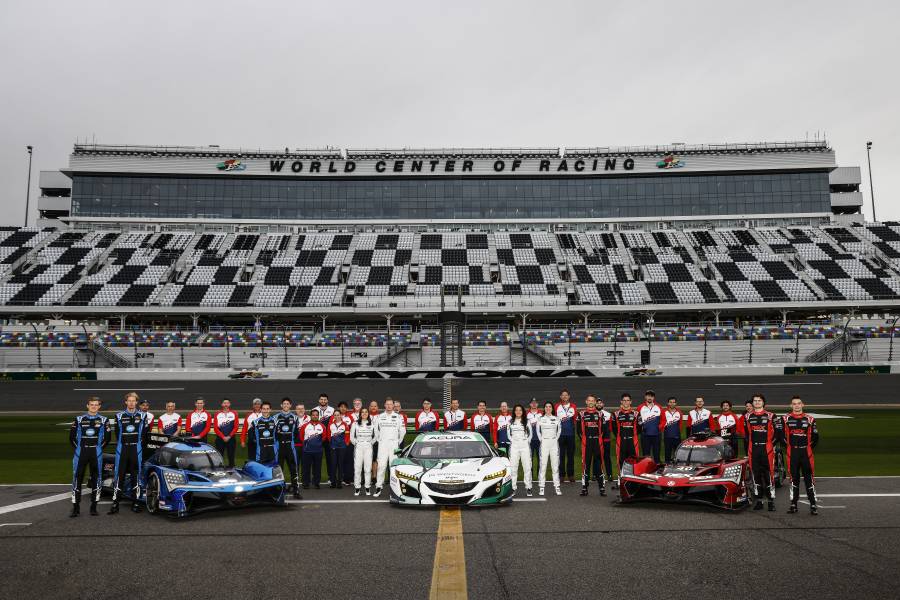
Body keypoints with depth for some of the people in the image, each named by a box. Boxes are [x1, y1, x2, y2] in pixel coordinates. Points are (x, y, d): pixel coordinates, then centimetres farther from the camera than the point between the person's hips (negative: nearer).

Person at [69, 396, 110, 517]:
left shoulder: (104, 420, 5)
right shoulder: (79, 419, 5)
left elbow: (107, 438, 10)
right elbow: (72, 436, 9)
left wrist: (99, 448, 5)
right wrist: (79, 448, 5)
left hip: (96, 453, 0)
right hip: (81, 453, 0)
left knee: (96, 479, 2)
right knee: (77, 479, -2)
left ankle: (94, 507, 10)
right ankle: (76, 508, 6)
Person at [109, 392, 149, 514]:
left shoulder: (142, 416, 7)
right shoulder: (119, 416, 7)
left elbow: (144, 434, 8)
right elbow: (117, 433, 11)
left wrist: (140, 446, 2)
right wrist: (120, 444, 5)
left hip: (136, 449, 0)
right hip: (122, 449, 0)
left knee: (136, 475, 4)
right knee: (119, 476, -3)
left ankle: (135, 503, 10)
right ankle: (115, 503, 0)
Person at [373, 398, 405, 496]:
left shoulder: (398, 417, 7)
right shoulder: (379, 417, 9)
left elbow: (402, 430, 11)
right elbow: (376, 430, 16)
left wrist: (398, 441, 9)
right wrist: (379, 440, 11)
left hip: (394, 444, 0)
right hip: (382, 444, 0)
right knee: (381, 465, -6)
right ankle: (378, 487, -2)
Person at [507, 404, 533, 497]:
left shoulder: (526, 421, 7)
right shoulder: (511, 421, 9)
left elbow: (530, 433, 11)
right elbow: (508, 433, 13)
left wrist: (527, 441, 2)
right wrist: (512, 440, 2)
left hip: (525, 446, 0)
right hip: (514, 446, 0)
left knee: (527, 467, -3)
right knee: (513, 467, -3)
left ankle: (528, 488, 2)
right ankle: (513, 488, 1)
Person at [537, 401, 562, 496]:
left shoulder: (556, 419, 8)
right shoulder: (540, 419, 6)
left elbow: (559, 429, 16)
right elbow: (538, 431, 14)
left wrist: (556, 438, 6)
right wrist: (541, 439, 4)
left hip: (554, 443, 1)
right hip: (544, 443, -1)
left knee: (555, 465, 0)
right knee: (543, 464, -6)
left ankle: (557, 487, 4)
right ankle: (541, 487, -3)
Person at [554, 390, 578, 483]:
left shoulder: (573, 406, 10)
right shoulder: (557, 406, 5)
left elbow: (575, 419, 10)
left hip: (571, 434, 2)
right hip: (560, 434, -1)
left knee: (571, 455, 5)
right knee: (561, 455, 0)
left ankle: (571, 475, 11)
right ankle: (561, 475, 6)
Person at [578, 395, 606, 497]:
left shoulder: (600, 414, 10)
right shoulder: (582, 414, 8)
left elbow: (603, 429, 11)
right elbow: (579, 429, 8)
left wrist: (599, 438, 3)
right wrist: (583, 439, 2)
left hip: (597, 442, 1)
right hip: (586, 443, 0)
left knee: (598, 463, 0)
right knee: (586, 464, -1)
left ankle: (602, 488, 5)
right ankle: (584, 488, 3)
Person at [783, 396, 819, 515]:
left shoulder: (809, 419, 4)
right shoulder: (786, 419, 3)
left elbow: (815, 437, 9)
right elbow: (781, 435, 8)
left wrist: (808, 448, 6)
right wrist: (788, 447, 6)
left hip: (806, 452, 0)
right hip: (792, 453, 0)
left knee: (809, 478, -1)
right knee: (794, 478, 6)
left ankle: (813, 505, 4)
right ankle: (793, 504, 13)